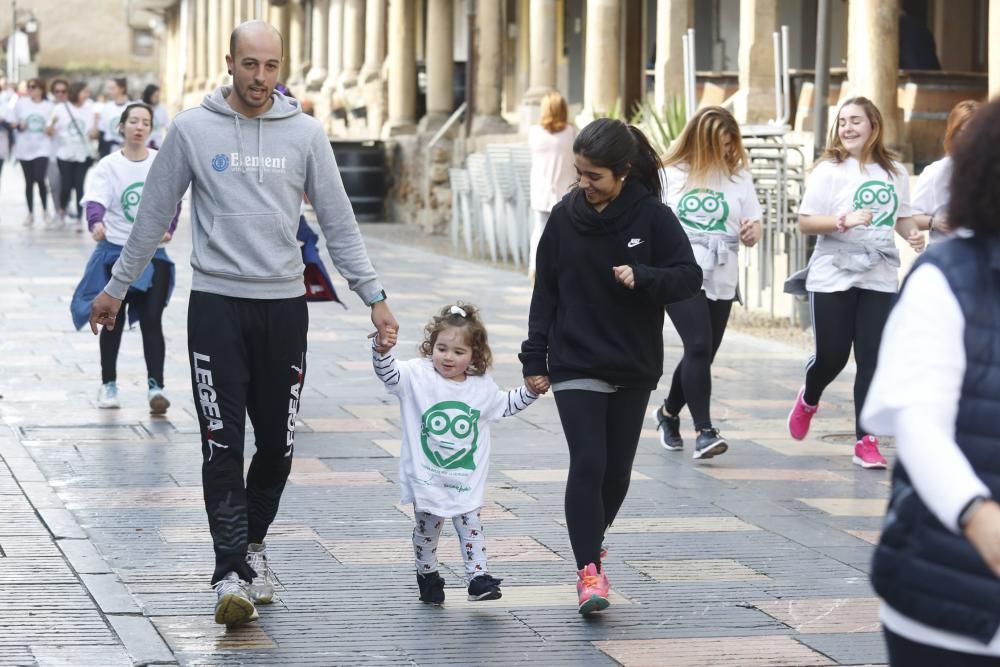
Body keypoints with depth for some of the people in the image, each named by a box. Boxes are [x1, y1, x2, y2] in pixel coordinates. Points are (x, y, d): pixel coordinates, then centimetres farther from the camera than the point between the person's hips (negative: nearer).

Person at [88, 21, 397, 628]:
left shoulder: (306, 134, 3)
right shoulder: (193, 130, 0)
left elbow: (339, 224, 7)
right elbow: (154, 218, 8)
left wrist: (374, 295, 2)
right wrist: (116, 288, 12)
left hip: (285, 305, 2)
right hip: (216, 304, -2)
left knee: (279, 444, 8)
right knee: (223, 446, -7)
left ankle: (253, 542, 30)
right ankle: (233, 575, -8)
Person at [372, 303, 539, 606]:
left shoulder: (482, 386, 3)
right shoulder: (418, 376, -9)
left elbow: (504, 405, 22)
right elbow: (388, 373, -24)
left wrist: (530, 390, 11)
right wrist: (381, 350, -44)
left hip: (467, 479, 2)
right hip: (426, 477, -2)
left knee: (472, 526, -1)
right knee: (427, 526, 9)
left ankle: (478, 576, 4)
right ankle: (427, 575, 28)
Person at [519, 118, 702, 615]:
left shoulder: (652, 217, -7)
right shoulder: (566, 216, -2)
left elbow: (689, 278, -7)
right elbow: (546, 291, 4)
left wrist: (641, 276, -26)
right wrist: (535, 358, 1)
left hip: (633, 368, 1)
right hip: (575, 365, -1)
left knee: (617, 470, 10)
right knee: (588, 463, -13)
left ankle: (591, 548, 32)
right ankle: (589, 569, -13)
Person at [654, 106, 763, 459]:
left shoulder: (739, 176, 8)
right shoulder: (671, 175, 2)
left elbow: (754, 230, 9)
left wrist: (752, 232, -13)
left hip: (721, 279, 3)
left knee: (701, 354, 9)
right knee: (699, 346, -17)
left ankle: (669, 413, 34)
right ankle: (704, 430, -16)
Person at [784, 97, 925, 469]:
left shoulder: (895, 173, 8)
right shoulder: (829, 170, -4)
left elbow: (901, 216, 21)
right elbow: (805, 223, -7)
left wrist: (912, 234, -1)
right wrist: (844, 220, -22)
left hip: (879, 280, 3)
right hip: (833, 279, -3)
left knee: (872, 359, -2)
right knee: (831, 355, 1)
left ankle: (866, 442, 3)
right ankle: (809, 400, 35)